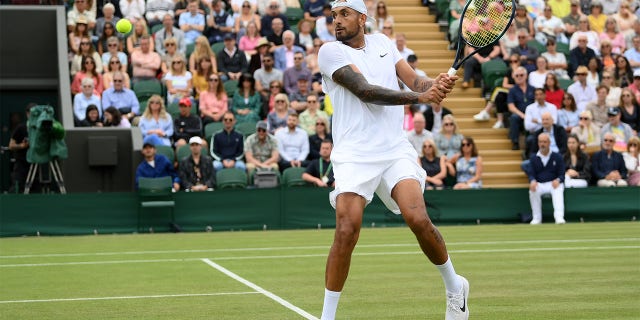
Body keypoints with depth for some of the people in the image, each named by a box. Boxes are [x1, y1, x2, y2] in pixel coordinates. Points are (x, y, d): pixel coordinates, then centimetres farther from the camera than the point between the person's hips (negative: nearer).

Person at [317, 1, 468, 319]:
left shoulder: (382, 43, 15)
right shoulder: (330, 51, -2)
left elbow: (415, 81, 10)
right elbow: (366, 91, -13)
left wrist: (436, 83, -13)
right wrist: (420, 97, -17)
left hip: (396, 150, 3)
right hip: (354, 155, -3)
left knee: (418, 218, -15)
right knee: (346, 230, -17)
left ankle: (454, 286, 10)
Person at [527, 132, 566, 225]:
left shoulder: (557, 157, 7)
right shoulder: (534, 159, 13)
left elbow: (562, 174, 2)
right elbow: (531, 174, 7)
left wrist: (557, 180, -23)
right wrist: (532, 181, -19)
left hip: (554, 183, -2)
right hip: (539, 185, 2)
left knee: (558, 190, -37)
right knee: (532, 190, -32)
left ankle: (559, 217, -52)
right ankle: (537, 218, -25)